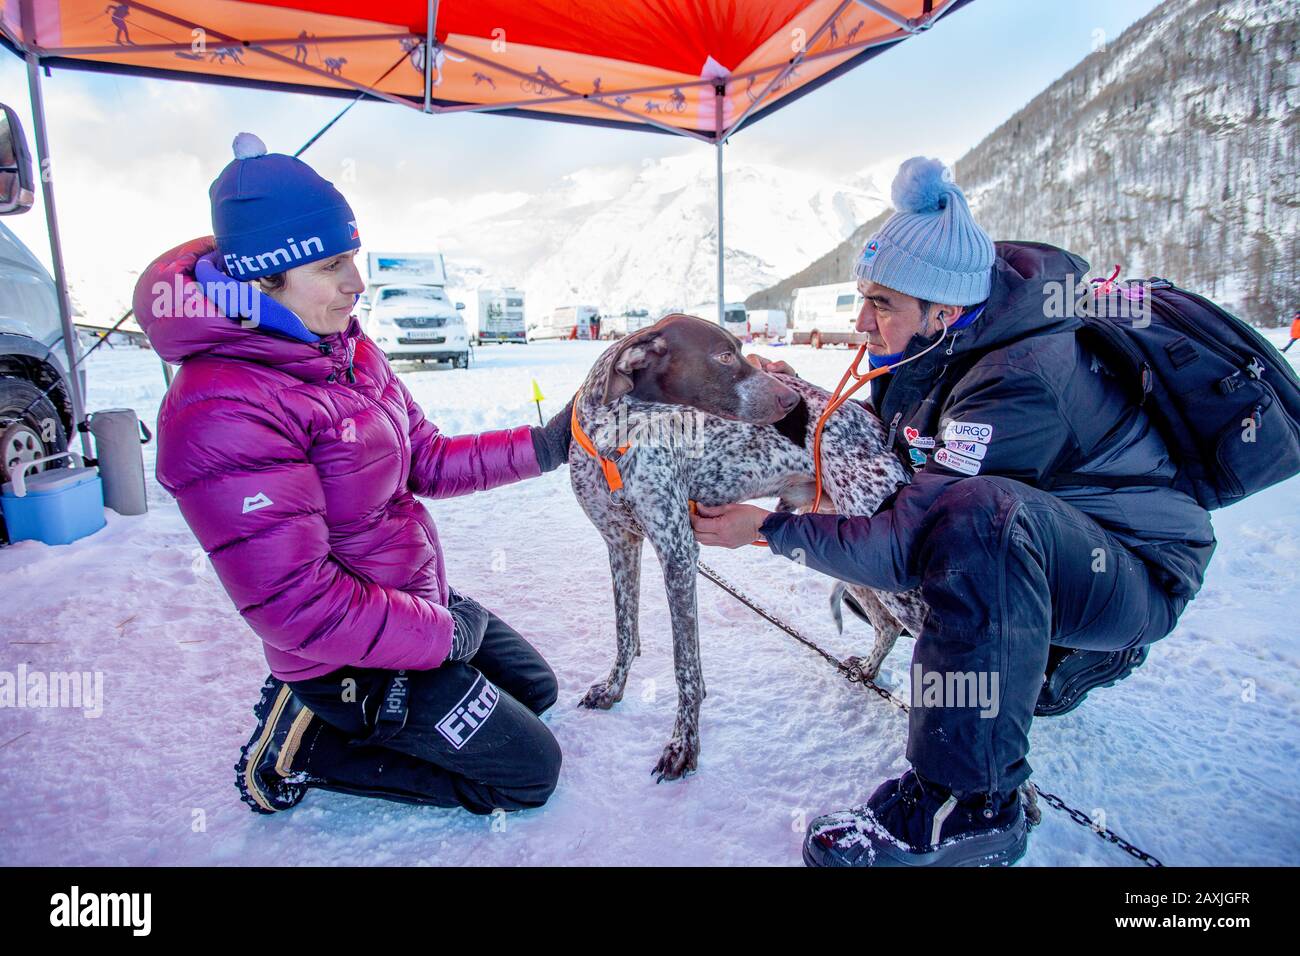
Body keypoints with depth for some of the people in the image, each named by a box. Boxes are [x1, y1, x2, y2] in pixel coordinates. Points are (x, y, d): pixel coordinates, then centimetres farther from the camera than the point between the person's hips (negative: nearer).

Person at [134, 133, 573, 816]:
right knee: (529, 772, 5)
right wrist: (443, 634, -19)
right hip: (356, 657, -8)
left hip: (422, 601, 9)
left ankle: (315, 706, 21)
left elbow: (425, 462, 4)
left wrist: (540, 448, -7)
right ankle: (302, 747, 8)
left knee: (536, 690, 26)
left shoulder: (346, 349, 0)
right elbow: (295, 604, -30)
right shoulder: (225, 409, -28)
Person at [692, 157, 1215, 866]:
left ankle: (969, 804, -23)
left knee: (979, 514, -37)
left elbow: (910, 542, -31)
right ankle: (1066, 661, 26)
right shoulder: (936, 355, -5)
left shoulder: (1020, 383, -30)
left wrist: (769, 528, -24)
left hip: (1141, 574, -9)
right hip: (1047, 555, 9)